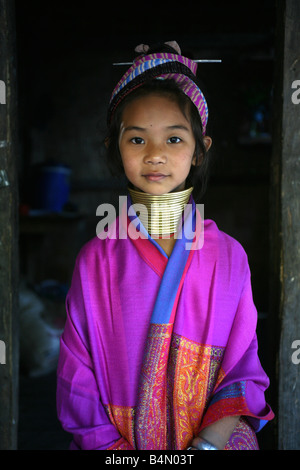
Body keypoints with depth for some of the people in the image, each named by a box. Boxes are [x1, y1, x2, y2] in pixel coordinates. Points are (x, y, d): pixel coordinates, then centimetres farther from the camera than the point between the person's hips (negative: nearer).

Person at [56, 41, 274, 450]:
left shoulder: (228, 255, 1)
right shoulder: (96, 260, -1)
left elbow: (245, 369, 4)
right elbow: (78, 382, 2)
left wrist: (220, 434, -11)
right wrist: (110, 446, -10)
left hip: (211, 438, 1)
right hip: (116, 442, -1)